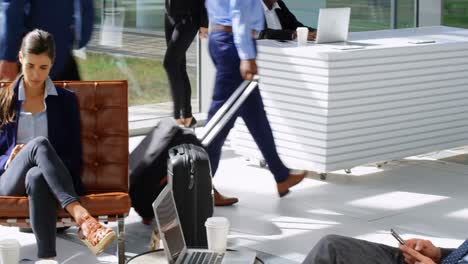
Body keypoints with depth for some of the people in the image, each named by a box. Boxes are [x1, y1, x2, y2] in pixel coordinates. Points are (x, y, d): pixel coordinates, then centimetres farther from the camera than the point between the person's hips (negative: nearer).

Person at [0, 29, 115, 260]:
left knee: (37, 177, -41)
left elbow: (75, 157, 10)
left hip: (46, 178, 0)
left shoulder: (66, 100, 16)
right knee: (40, 144, -36)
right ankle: (82, 218, -54)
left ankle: (47, 257, -54)